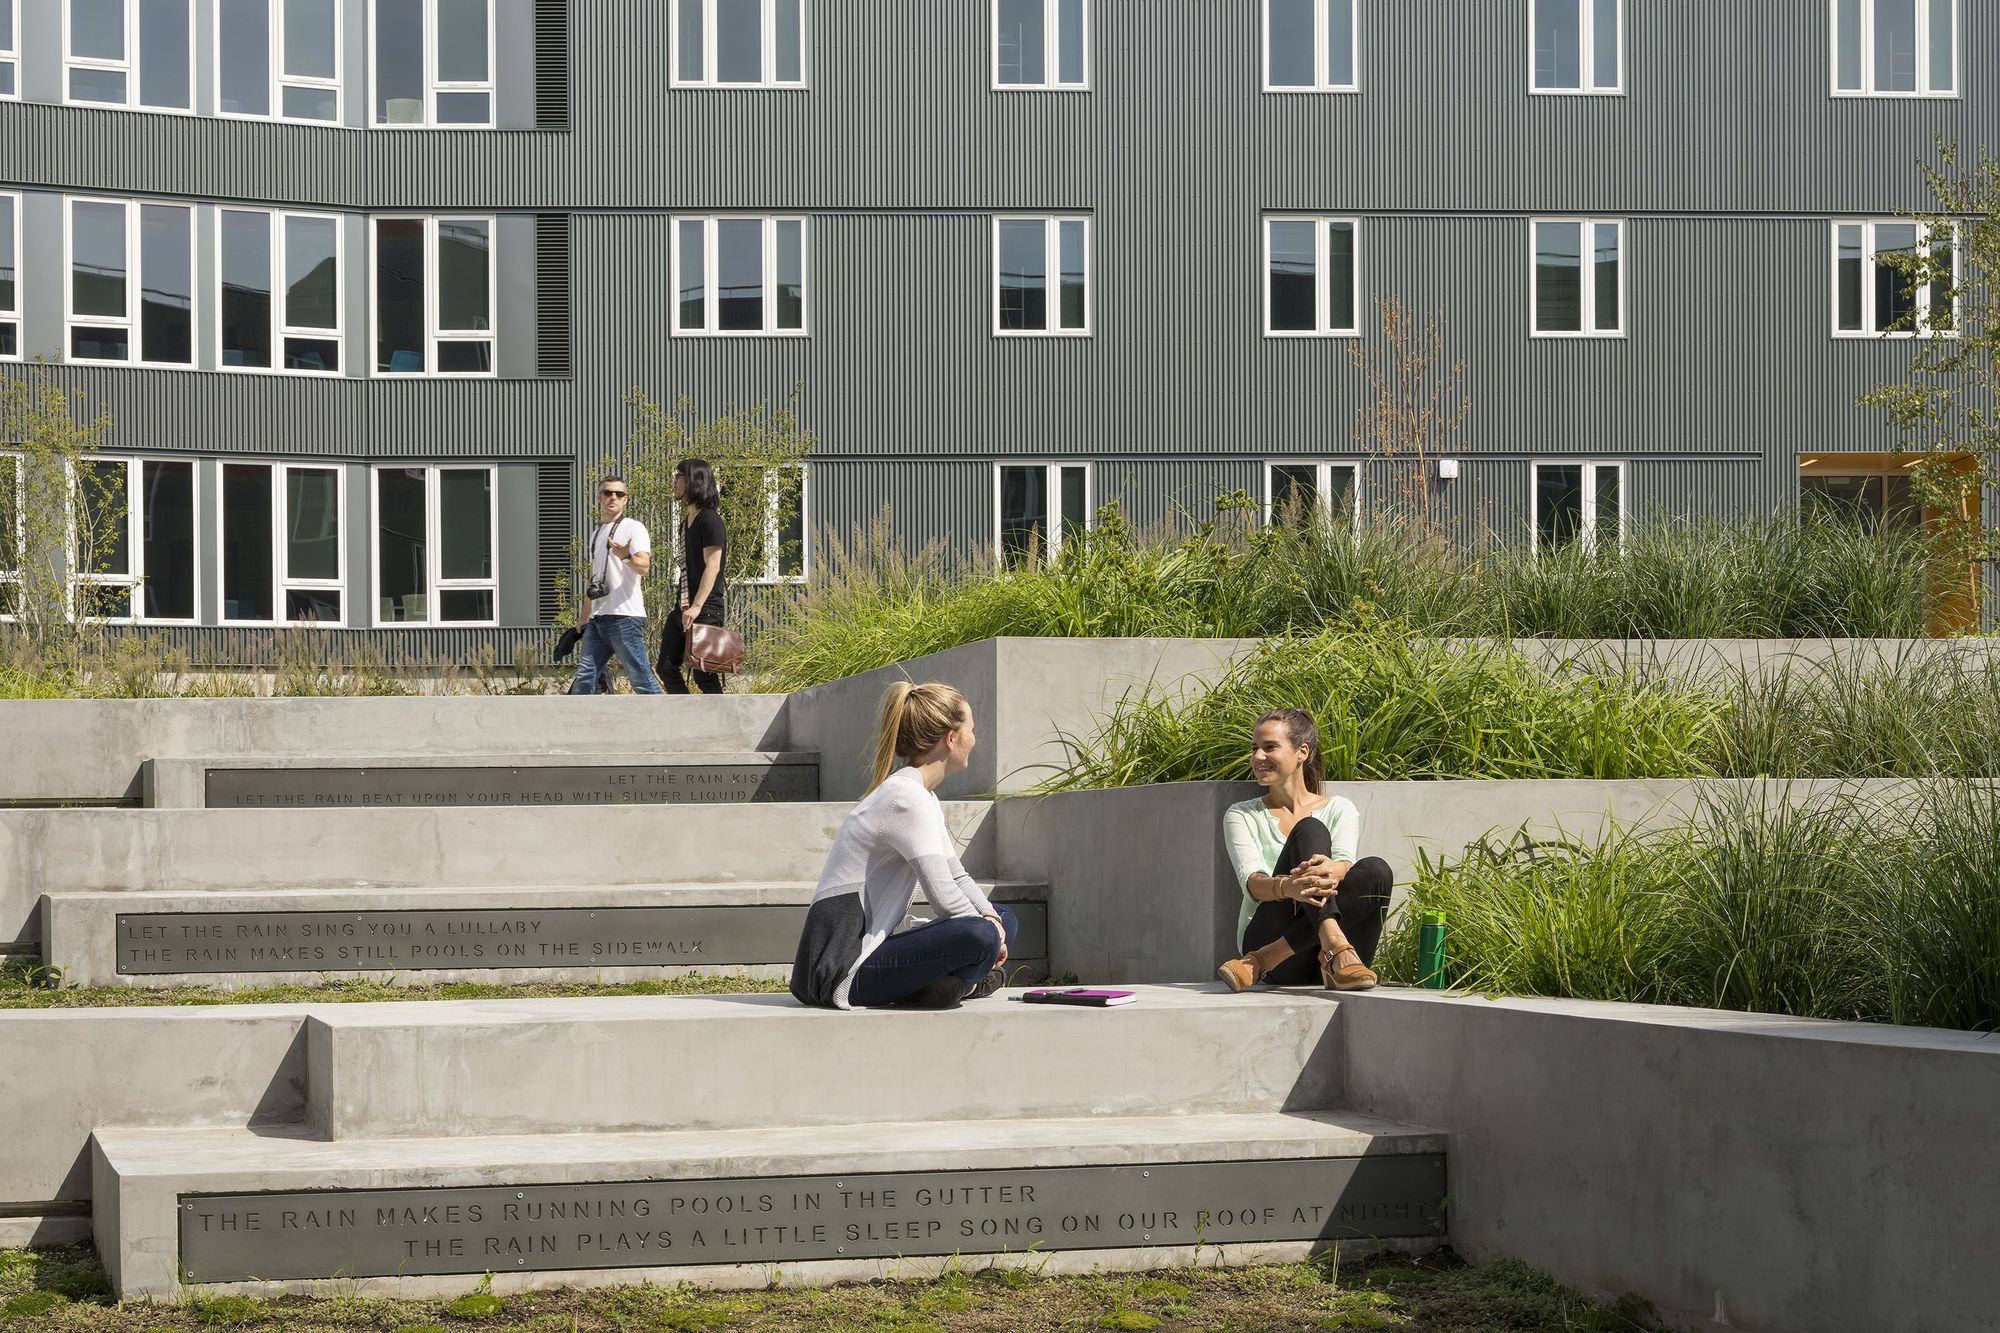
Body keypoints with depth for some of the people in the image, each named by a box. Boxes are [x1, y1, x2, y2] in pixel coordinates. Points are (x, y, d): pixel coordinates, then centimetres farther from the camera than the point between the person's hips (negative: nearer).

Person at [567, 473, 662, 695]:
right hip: (598, 618, 8)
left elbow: (643, 567, -19)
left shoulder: (634, 528, -3)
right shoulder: (596, 533, 22)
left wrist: (626, 556, -41)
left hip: (625, 617, -8)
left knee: (641, 677, -9)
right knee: (585, 677, 8)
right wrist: (583, 617, 27)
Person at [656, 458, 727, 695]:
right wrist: (684, 606, 18)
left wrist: (696, 606, -24)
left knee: (703, 675, -8)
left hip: (706, 610, -9)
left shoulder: (709, 520, -10)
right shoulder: (687, 521, 18)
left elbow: (712, 567, -17)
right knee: (667, 667, 6)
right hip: (684, 609, 10)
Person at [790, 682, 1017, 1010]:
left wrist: (990, 916, 2)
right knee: (981, 936, -32)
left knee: (1003, 918, 16)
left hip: (868, 951, 11)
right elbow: (943, 894, -21)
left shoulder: (922, 796, 16)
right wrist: (986, 927, -3)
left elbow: (956, 876, 21)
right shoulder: (907, 799, -16)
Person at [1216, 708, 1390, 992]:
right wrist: (1286, 887, -33)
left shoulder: (1339, 809, 17)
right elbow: (1252, 881, -7)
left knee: (1375, 870, -27)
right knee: (1310, 830, -22)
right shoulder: (1241, 816, 13)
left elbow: (1344, 862, -6)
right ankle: (1337, 949, -49)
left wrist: (1332, 871, -34)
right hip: (1268, 934, -2)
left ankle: (1263, 961, -35)